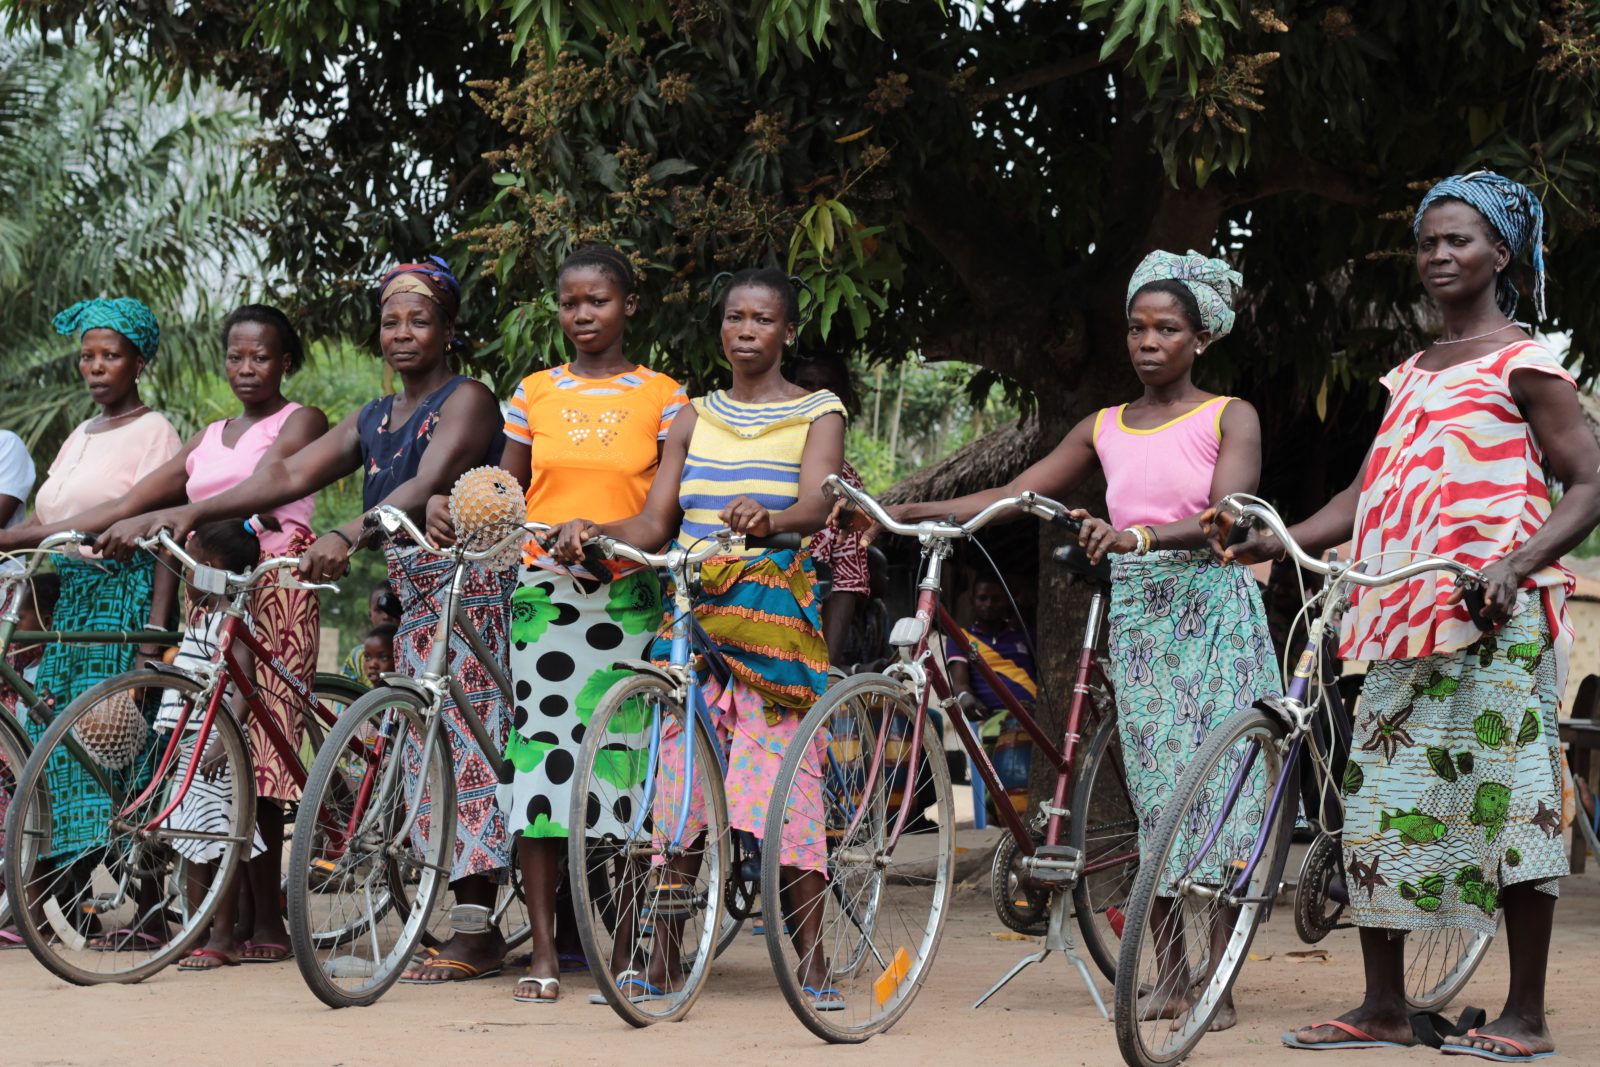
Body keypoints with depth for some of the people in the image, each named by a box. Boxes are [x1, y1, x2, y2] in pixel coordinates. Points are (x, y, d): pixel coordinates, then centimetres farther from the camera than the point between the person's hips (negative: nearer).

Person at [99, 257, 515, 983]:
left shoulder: (466, 401, -4)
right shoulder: (374, 421, 18)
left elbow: (428, 484, -22)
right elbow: (290, 474, 7)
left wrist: (347, 536, -39)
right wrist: (184, 514, -7)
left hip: (470, 588, -8)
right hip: (413, 599, 8)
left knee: (465, 741, -11)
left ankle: (479, 936, -11)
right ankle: (473, 925, 9)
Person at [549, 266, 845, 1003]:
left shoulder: (817, 414, 6)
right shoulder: (694, 419, 17)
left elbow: (817, 504, -13)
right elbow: (654, 522, 10)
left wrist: (769, 517, -35)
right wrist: (594, 531, -10)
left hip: (775, 610, -4)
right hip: (690, 606, 4)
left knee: (784, 774, -9)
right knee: (675, 775, -1)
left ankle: (812, 964, -3)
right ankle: (660, 958, 5)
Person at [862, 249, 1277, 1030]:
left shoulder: (1229, 419, 0)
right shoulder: (1104, 430, 12)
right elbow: (1013, 496, 10)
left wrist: (1140, 535, -33)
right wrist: (910, 512, -1)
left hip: (1212, 608, -4)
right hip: (1137, 615, 4)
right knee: (1154, 794, 3)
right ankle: (1169, 975, 8)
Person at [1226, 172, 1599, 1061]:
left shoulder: (1523, 364, 0)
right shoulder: (1412, 374, 21)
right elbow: (1367, 494, 18)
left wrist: (1517, 562, -21)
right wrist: (1284, 540, 2)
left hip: (1494, 616, -7)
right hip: (1403, 616, 7)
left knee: (1505, 801, -6)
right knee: (1378, 800, 4)